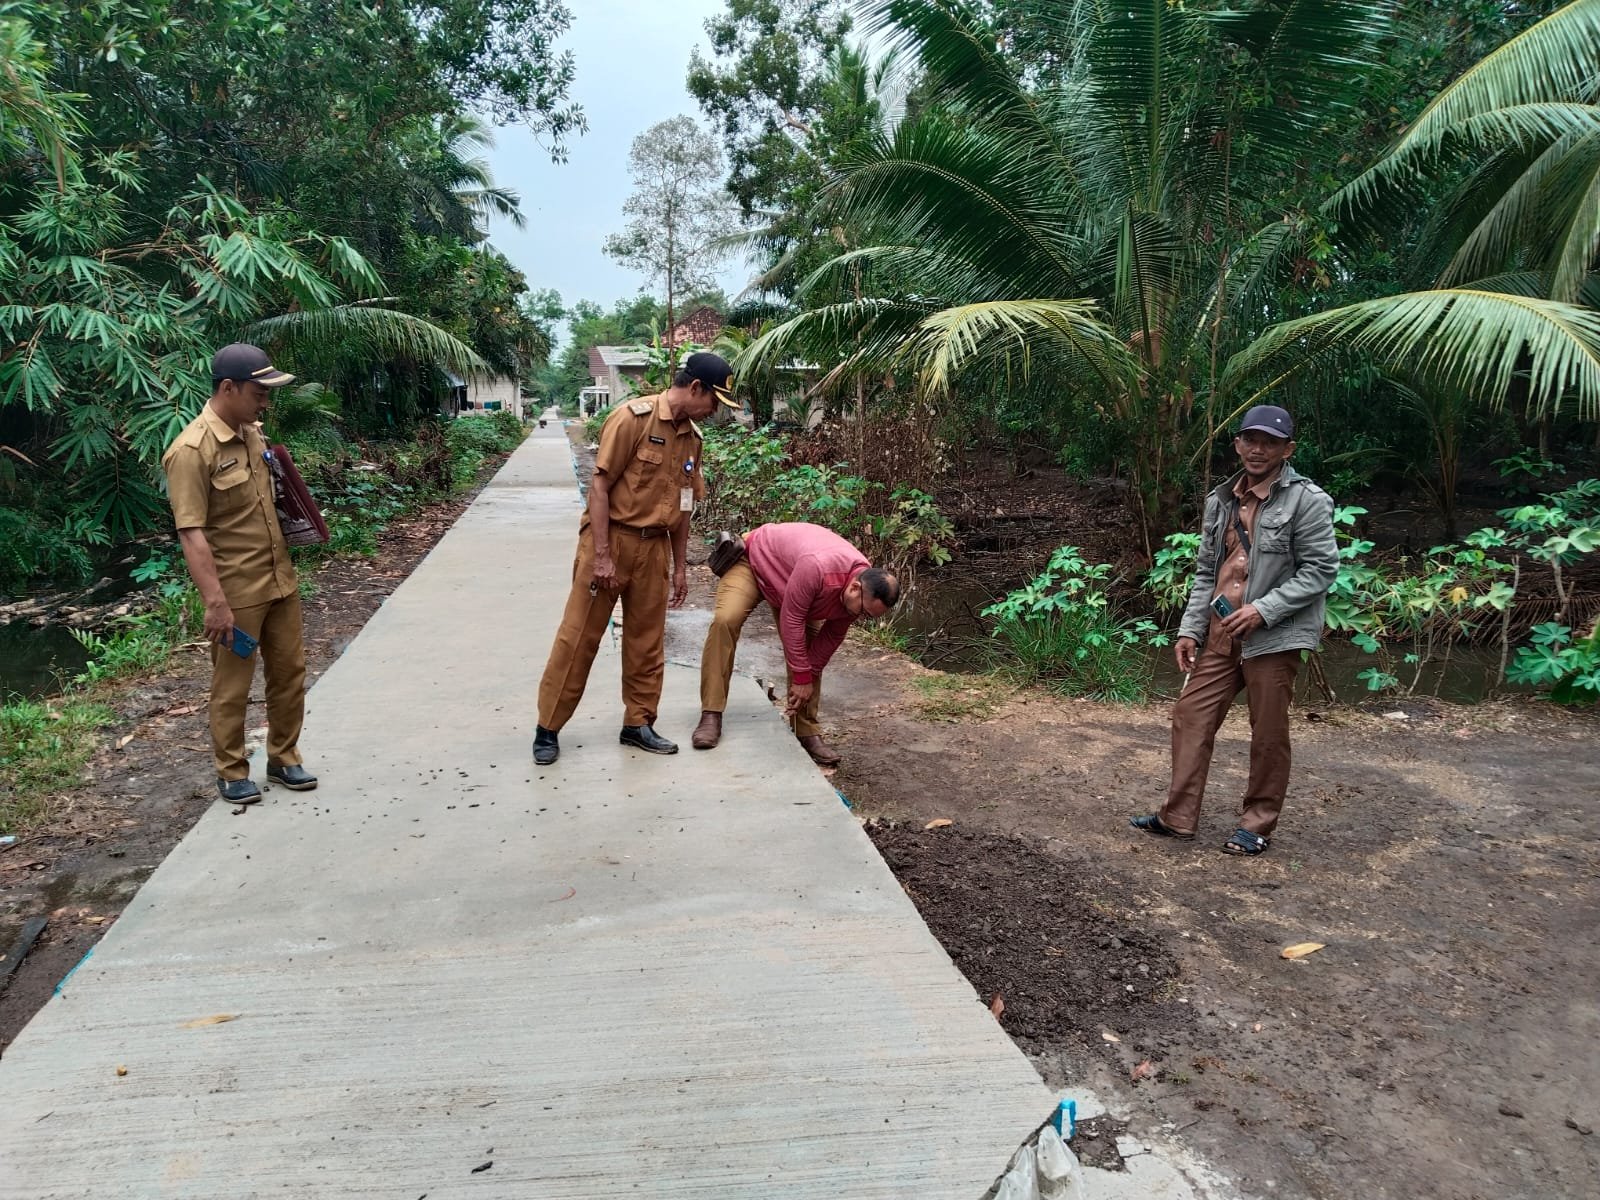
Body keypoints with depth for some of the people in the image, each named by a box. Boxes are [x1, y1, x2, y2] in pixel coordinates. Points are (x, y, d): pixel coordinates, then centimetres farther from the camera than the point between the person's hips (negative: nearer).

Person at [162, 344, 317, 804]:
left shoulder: (253, 432, 5)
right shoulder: (191, 450, -19)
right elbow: (191, 535, -22)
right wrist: (215, 603, -26)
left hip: (279, 578, 8)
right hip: (236, 590, -7)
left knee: (290, 671, 15)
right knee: (232, 685, 7)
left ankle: (283, 757, 30)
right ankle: (232, 772, 22)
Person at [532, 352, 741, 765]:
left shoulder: (691, 437, 9)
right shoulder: (632, 418, -13)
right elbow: (599, 487, -15)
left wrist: (681, 566, 14)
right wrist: (601, 555, -19)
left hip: (653, 547, 6)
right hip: (610, 540, -6)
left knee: (647, 640, 11)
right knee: (578, 637, 0)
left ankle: (638, 723, 24)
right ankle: (547, 729, 10)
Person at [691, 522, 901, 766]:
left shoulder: (863, 590, -20)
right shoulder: (818, 566, -44)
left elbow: (831, 638, -7)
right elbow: (791, 620, -34)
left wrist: (807, 677, -7)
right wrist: (801, 678, -26)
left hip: (788, 573, 6)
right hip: (754, 559, -6)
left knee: (808, 649, -6)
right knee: (725, 621, -27)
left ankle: (808, 731, 3)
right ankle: (711, 716, -23)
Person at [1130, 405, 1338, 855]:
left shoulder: (1307, 501, -8)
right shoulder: (1220, 500, 11)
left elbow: (1320, 570, -11)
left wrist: (1263, 610, -18)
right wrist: (1190, 628, 8)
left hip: (1274, 636, -6)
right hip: (1220, 631, 6)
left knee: (1268, 733, 4)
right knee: (1190, 715, 5)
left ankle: (1258, 825, 19)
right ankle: (1177, 816, 13)